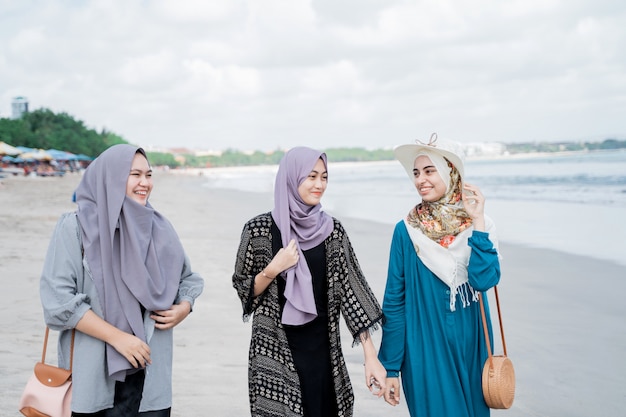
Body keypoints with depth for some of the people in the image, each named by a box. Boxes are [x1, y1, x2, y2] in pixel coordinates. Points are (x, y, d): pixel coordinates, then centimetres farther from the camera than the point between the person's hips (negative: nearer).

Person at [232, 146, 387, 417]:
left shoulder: (332, 229, 0)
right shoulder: (260, 229, -6)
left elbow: (350, 290, -3)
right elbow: (244, 291, 3)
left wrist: (371, 356, -8)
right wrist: (273, 269, -16)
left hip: (321, 349, 2)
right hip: (275, 351, -2)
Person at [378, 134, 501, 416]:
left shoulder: (477, 224, -3)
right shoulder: (407, 231, -9)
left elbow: (484, 280, -18)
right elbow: (393, 302, -6)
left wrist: (477, 223, -19)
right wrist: (390, 367, -6)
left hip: (470, 347, 3)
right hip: (425, 351, -3)